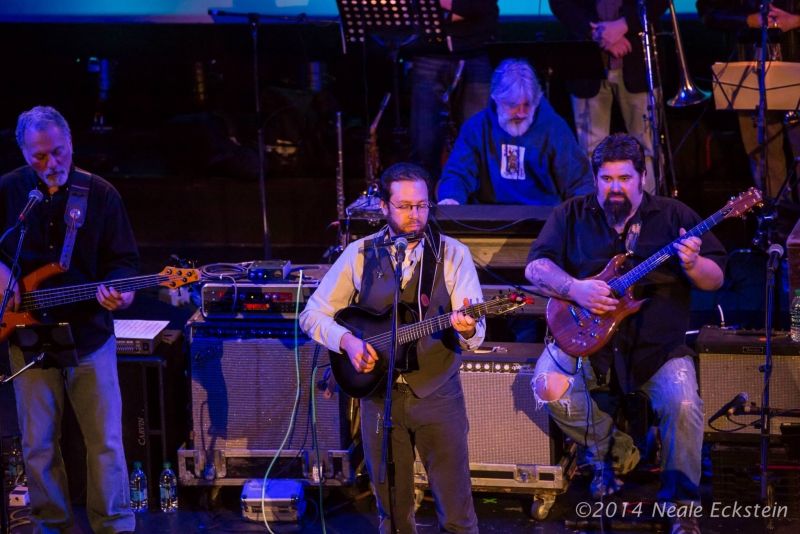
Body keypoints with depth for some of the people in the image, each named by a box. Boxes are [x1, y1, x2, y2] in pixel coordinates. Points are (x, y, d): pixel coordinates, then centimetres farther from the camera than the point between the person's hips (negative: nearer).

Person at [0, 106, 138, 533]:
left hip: (89, 334, -1)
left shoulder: (100, 194, -1)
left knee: (105, 440, 1)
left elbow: (123, 259, 2)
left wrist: (117, 288, -18)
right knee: (38, 443, 6)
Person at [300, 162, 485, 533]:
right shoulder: (360, 254, 2)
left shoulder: (453, 254, -2)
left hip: (438, 395, -1)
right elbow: (312, 315, 5)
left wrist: (467, 329, -32)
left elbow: (475, 335, -9)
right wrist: (348, 341, -13)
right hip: (380, 395, 1)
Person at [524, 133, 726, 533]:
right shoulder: (572, 215, 8)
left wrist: (693, 265, -20)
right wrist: (575, 289, -18)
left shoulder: (673, 215, 5)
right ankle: (613, 449, 1)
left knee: (683, 403, -27)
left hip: (657, 346, -1)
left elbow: (716, 279, 4)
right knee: (549, 386, -26)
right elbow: (536, 267, 0)